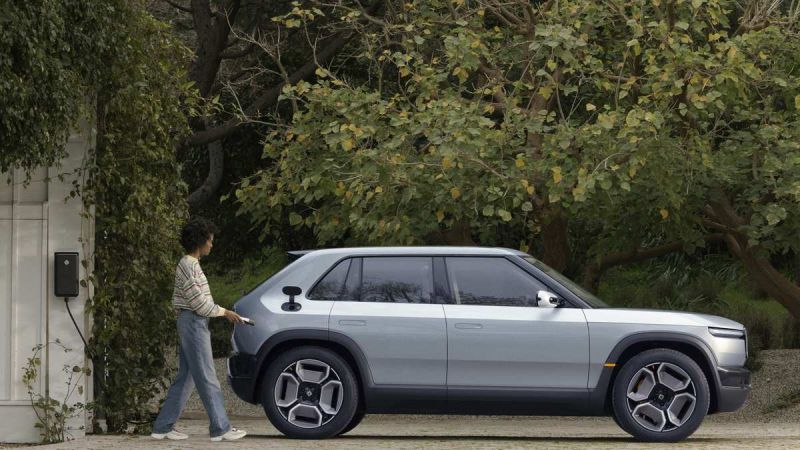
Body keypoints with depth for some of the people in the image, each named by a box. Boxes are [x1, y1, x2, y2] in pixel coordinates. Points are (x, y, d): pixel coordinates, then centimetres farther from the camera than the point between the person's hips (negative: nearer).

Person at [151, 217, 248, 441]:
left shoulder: (189, 264, 17)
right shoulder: (189, 265, -16)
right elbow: (198, 302, -19)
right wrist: (224, 312, -9)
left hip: (190, 323, 11)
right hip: (194, 322, -11)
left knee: (185, 379, 11)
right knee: (207, 378, -8)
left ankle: (163, 427, 12)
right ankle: (220, 428, -6)